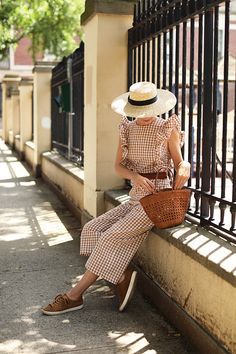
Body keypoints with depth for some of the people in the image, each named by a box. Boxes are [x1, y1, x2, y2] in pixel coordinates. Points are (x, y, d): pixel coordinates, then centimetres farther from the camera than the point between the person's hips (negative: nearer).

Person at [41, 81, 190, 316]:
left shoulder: (168, 129, -7)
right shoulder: (127, 129, 7)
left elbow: (179, 162, -2)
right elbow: (118, 166, 5)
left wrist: (184, 168, -27)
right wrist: (134, 176, -17)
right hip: (136, 198, 7)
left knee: (111, 236, -15)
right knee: (93, 228, -5)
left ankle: (75, 295, -8)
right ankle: (123, 276, -3)